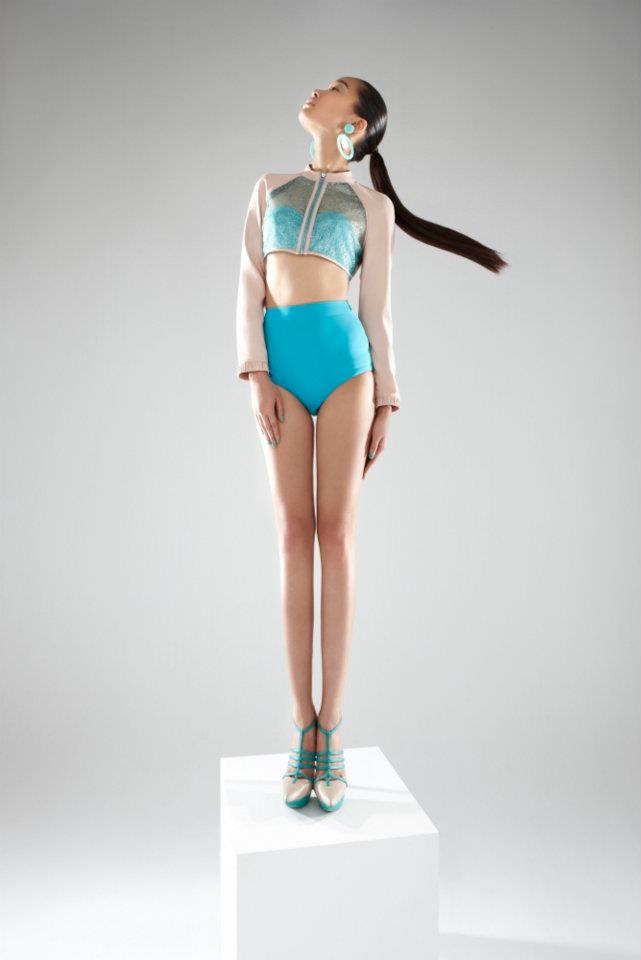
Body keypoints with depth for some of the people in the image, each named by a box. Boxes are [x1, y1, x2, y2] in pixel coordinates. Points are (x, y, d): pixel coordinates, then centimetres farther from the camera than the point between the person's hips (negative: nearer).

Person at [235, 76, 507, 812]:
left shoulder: (372, 204, 15)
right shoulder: (270, 188, 21)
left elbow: (377, 308, 11)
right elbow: (248, 288, 10)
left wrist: (386, 398, 4)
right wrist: (254, 375, -4)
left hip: (342, 354, -2)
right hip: (278, 357, 2)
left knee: (336, 534, -7)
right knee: (294, 535, -3)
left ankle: (330, 730, -1)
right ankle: (302, 730, 1)